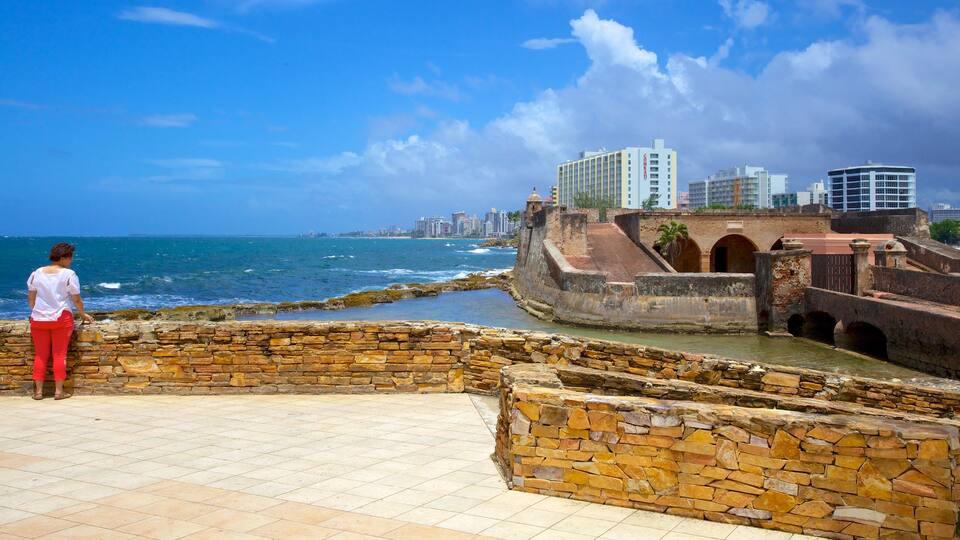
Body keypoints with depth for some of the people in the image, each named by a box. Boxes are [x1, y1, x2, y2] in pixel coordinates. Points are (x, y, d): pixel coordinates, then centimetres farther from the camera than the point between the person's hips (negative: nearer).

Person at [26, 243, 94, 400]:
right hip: (61, 318, -3)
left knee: (40, 355, 10)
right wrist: (83, 314, 11)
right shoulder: (69, 275, -8)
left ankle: (38, 391, 12)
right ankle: (59, 391, 4)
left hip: (38, 319, 3)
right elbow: (77, 300, -4)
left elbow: (30, 298, 9)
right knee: (59, 355, 4)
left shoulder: (36, 273, 4)